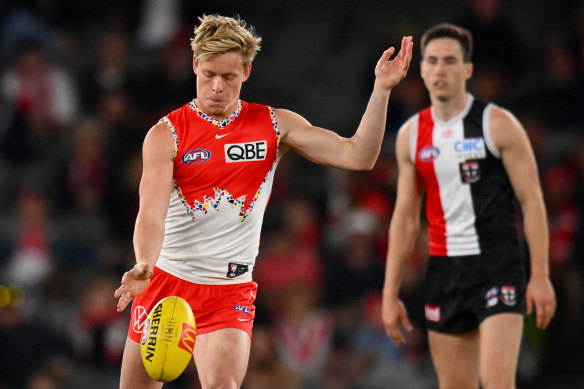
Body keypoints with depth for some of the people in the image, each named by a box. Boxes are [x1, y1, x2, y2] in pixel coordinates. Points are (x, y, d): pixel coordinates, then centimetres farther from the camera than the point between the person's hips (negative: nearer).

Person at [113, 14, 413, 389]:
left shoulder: (275, 126, 2)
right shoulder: (167, 134, -6)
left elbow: (357, 156, -3)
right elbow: (151, 212, -18)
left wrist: (381, 90, -13)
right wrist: (144, 266, -38)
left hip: (230, 292, 0)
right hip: (165, 282, 0)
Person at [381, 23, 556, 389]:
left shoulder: (498, 124, -4)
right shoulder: (411, 135, 9)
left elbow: (532, 201, -5)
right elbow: (405, 217, 14)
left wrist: (540, 276, -12)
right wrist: (390, 293, 10)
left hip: (498, 265, -5)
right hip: (444, 270, 5)